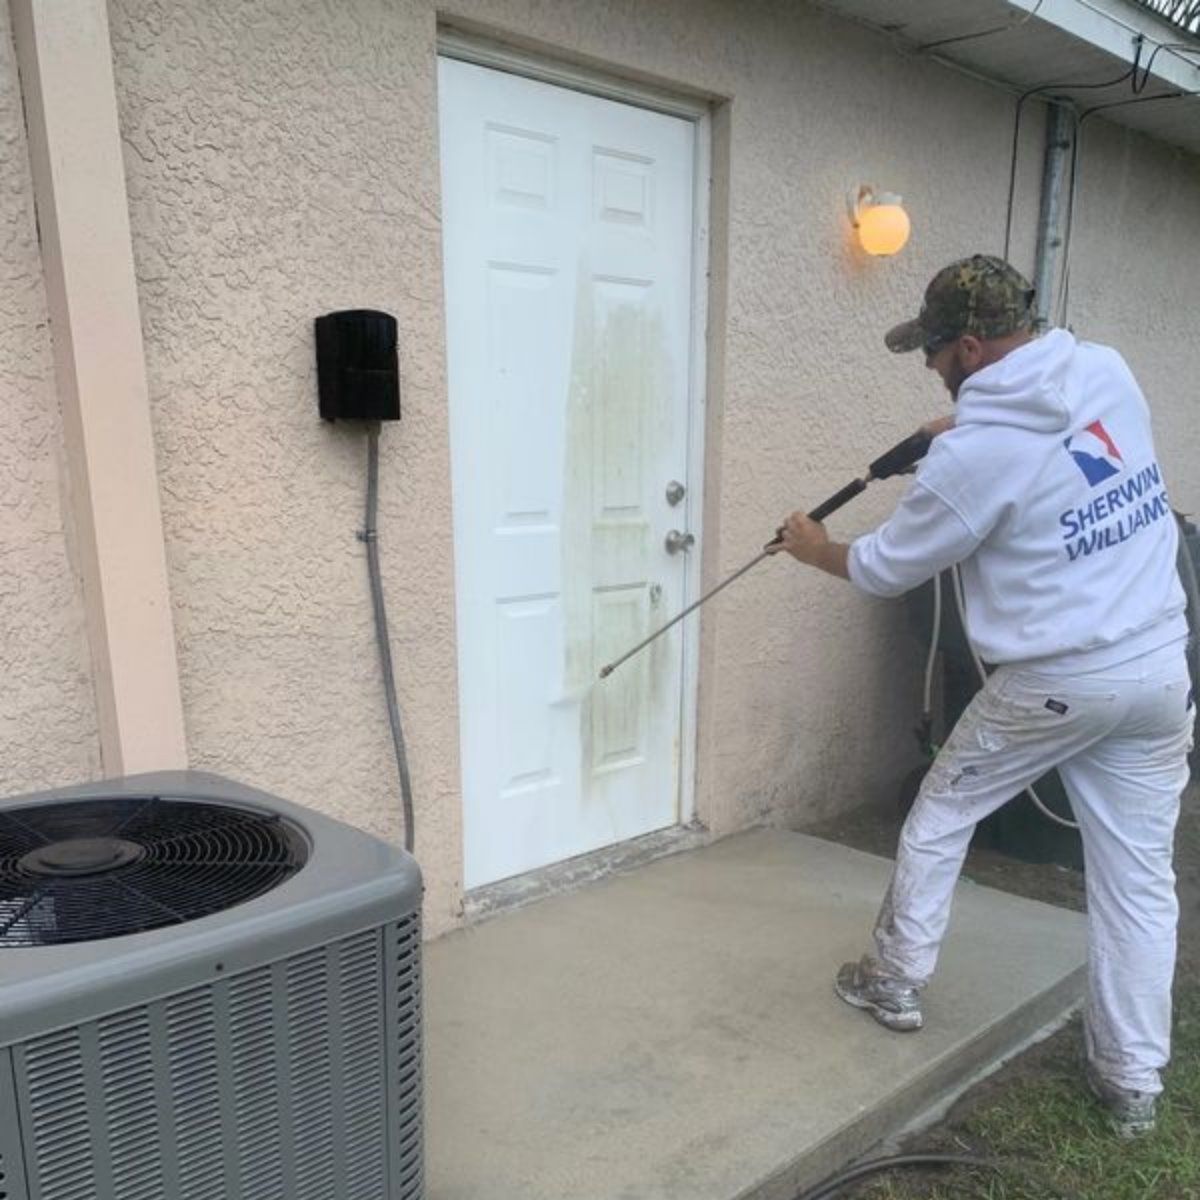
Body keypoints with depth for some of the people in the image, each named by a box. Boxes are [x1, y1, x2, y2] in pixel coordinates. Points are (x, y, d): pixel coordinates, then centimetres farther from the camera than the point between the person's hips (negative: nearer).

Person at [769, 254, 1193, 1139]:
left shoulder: (977, 452, -18)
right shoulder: (1108, 370, 1)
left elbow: (885, 569, -5)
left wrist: (812, 548, 13)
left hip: (1056, 682, -6)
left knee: (940, 817, 16)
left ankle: (895, 983, 31)